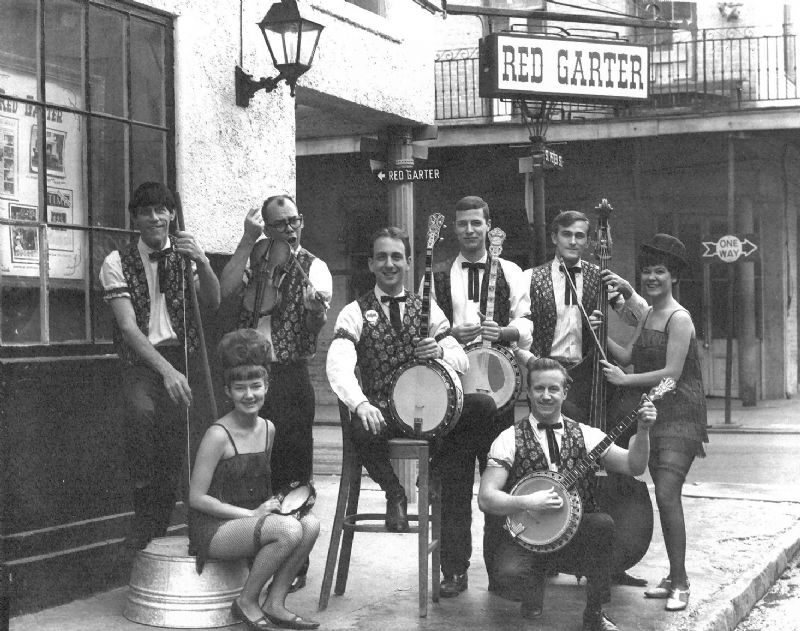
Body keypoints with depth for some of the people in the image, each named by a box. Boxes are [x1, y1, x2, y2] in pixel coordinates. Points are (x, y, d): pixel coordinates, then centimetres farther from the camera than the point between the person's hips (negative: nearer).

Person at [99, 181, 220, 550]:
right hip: (141, 358, -3)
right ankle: (144, 516, -19)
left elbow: (212, 303, -2)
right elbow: (128, 326, -10)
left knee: (175, 432, -11)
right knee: (141, 410, -31)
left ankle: (160, 526, 6)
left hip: (182, 354, 3)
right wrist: (165, 369, -23)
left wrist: (202, 263, -21)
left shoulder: (185, 254, 11)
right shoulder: (118, 262, 0)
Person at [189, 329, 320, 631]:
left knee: (310, 523, -18)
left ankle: (275, 603, -7)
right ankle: (246, 602, -9)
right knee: (289, 530, -29)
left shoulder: (268, 429, 7)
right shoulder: (218, 435, -15)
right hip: (212, 528, -7)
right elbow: (197, 498, -15)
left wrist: (272, 504, -3)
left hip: (252, 519, 7)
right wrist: (252, 513, -17)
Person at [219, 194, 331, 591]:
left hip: (290, 376, -3)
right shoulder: (253, 258, 9)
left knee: (292, 470, -1)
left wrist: (316, 309, -36)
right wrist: (247, 241, -10)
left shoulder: (313, 268, 0)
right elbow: (226, 291, -9)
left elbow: (317, 325, -14)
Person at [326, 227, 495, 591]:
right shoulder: (355, 313, 5)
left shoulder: (427, 309, 15)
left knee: (482, 406, -26)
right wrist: (361, 404, -34)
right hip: (382, 414, -3)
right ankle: (393, 491, -4)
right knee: (360, 430, -39)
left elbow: (461, 361, 8)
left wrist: (441, 351, -17)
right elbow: (338, 365, -14)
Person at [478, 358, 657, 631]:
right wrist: (526, 502, -26)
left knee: (603, 524, -30)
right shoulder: (510, 439, -3)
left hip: (576, 536, 2)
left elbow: (633, 466, -5)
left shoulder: (585, 435, 5)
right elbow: (486, 498, -11)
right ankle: (533, 598, 8)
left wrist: (643, 430, -21)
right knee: (509, 572, -33)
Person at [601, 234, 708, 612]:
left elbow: (671, 373, -18)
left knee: (667, 495, -16)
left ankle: (680, 584, -11)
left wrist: (624, 380, -13)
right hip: (654, 415, 9)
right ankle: (673, 578, 17)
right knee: (663, 498, 9)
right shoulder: (649, 316, 15)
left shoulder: (679, 318, -12)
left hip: (680, 416, -9)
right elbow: (628, 356, 12)